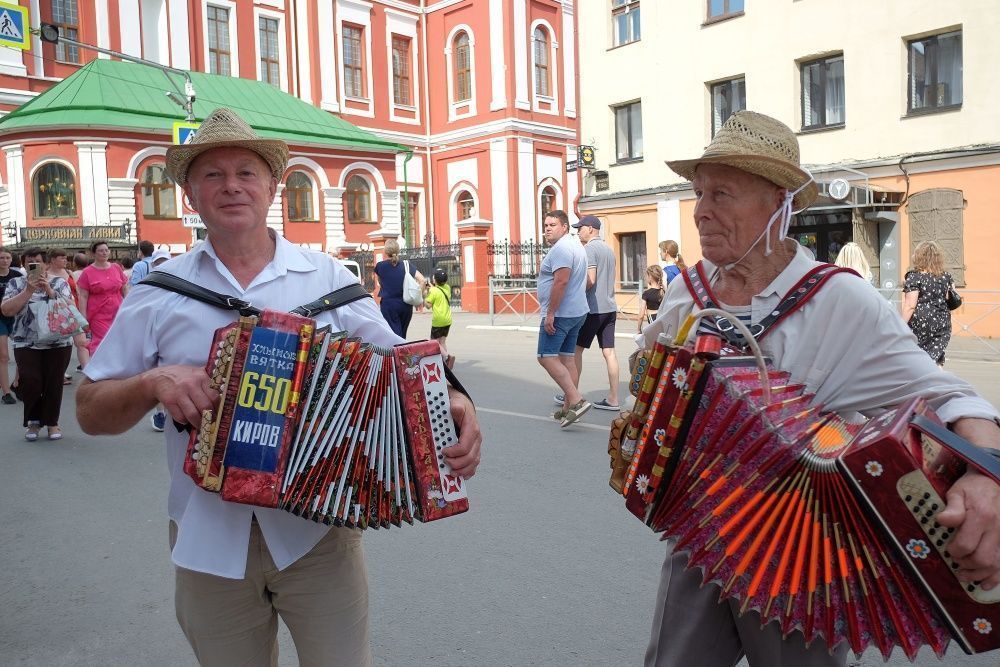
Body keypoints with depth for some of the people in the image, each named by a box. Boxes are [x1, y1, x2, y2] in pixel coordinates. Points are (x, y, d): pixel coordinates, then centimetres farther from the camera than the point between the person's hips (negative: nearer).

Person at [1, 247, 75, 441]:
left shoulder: (60, 283, 4)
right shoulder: (16, 284, 6)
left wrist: (49, 290, -17)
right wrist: (28, 291, -15)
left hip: (58, 343, 0)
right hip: (26, 344, 0)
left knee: (53, 384, 2)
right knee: (30, 383, -10)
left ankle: (52, 422, 17)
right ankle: (34, 421, 12)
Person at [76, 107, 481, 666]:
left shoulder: (329, 278, 0)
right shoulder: (160, 292, 2)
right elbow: (91, 411, 5)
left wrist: (453, 402, -18)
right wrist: (153, 382, -16)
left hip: (319, 532, -1)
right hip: (208, 542, 2)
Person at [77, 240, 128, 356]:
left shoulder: (116, 268, 8)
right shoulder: (87, 272, -1)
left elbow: (125, 289, 15)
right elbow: (83, 297, -2)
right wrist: (84, 318, -7)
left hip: (118, 314, 3)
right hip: (98, 316, -3)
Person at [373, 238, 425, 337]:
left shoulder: (380, 266, 0)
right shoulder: (406, 264, 3)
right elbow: (421, 280, -5)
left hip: (388, 304, -3)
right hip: (406, 305, 3)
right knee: (402, 335, 17)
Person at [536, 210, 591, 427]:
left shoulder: (561, 248, -14)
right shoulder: (575, 245, 20)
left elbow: (561, 281, -24)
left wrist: (550, 313, -23)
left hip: (560, 314, -10)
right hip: (577, 311, 10)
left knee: (547, 357, -10)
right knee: (568, 358, 10)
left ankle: (576, 400, -18)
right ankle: (568, 408, 13)